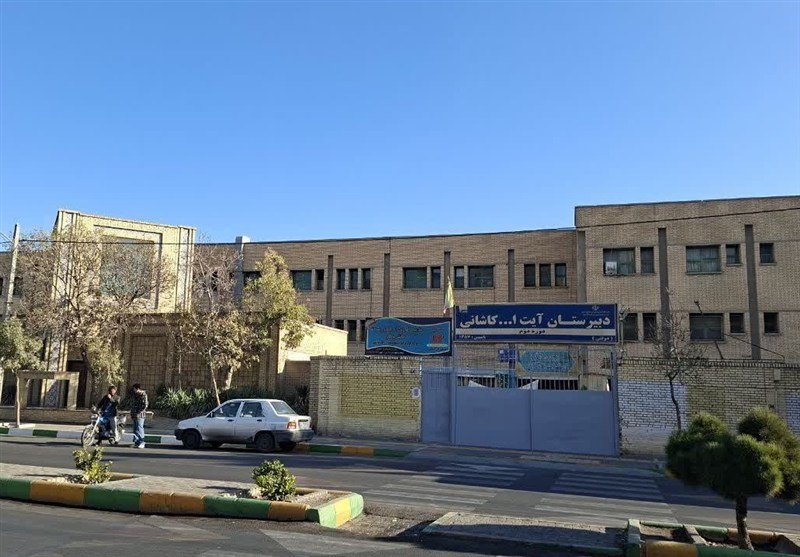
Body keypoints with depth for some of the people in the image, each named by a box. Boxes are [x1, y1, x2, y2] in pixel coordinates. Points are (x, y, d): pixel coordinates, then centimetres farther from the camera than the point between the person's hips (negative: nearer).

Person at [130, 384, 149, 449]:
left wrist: (138, 412, -17)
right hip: (134, 415, 9)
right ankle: (136, 442, 17)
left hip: (140, 415, -8)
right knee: (135, 429, 11)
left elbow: (145, 406, -17)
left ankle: (141, 443, -3)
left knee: (139, 429, -7)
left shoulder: (143, 395, -11)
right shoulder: (135, 395, 15)